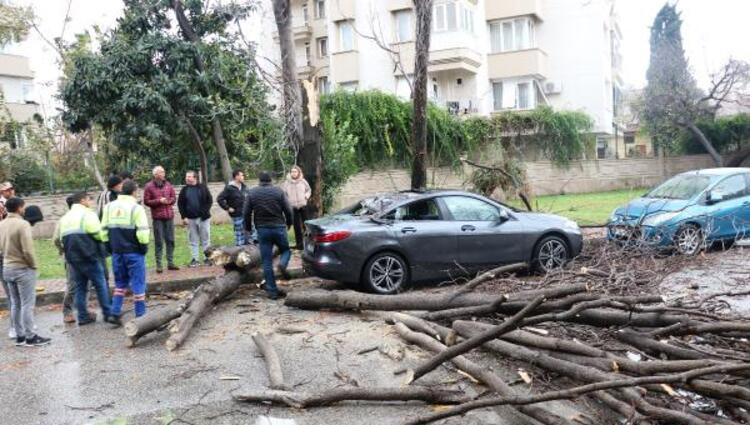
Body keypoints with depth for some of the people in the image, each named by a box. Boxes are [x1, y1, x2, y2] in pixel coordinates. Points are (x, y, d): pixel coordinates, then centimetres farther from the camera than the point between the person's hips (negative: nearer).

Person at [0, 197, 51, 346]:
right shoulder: (22, 224, -18)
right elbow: (28, 250, -21)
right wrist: (33, 265, -7)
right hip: (23, 268, -8)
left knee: (15, 304, 13)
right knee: (27, 304, -2)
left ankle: (20, 336, 19)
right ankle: (30, 337, 2)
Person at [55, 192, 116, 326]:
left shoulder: (65, 217, 16)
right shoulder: (88, 214, -8)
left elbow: (58, 238, 13)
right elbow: (98, 233, -16)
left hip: (72, 258, 7)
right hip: (88, 256, -7)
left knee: (80, 287, 13)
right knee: (101, 285, 1)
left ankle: (83, 316, 15)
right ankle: (108, 314, 3)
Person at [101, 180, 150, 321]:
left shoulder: (109, 207, 6)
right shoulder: (136, 208, -11)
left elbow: (104, 230, 8)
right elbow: (143, 232, -16)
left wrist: (110, 247, 16)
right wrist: (144, 246, -3)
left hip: (117, 251, 5)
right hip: (134, 252, -5)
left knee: (120, 283, 18)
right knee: (138, 285, 3)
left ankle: (114, 313, 12)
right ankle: (141, 316, 7)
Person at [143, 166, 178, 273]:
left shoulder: (168, 184, 9)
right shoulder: (149, 186, -2)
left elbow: (174, 198, 14)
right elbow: (146, 201, -4)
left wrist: (169, 201, -7)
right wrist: (159, 201, -14)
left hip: (169, 216, 4)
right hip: (157, 217, -4)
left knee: (170, 240, 7)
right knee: (159, 242, -1)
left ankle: (170, 262, 15)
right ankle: (158, 265, 4)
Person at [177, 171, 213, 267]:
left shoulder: (203, 187, 1)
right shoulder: (184, 190, 6)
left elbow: (210, 200, -1)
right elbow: (180, 204, 4)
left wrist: (205, 212, -11)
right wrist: (184, 217, -5)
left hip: (203, 218, -1)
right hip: (190, 219, 2)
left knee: (205, 239, 5)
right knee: (193, 240, 5)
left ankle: (207, 257, 13)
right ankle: (195, 259, 11)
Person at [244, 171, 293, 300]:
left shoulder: (252, 193, 3)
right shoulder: (278, 191, -1)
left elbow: (247, 213, 2)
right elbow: (288, 210, -2)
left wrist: (248, 227, 16)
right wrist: (288, 223, 16)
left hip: (262, 229, 1)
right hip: (279, 228, -1)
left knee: (267, 261, 5)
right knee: (285, 250, 21)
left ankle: (272, 290, 3)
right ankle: (282, 264, -13)